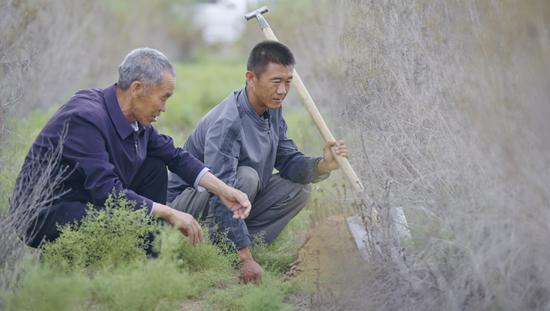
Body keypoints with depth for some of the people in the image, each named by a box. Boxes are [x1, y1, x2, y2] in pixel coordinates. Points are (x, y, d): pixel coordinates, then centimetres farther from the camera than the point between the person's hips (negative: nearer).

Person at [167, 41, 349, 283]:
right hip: (187, 200, -8)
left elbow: (289, 162, 2)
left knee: (297, 187, -5)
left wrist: (323, 165, -21)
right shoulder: (226, 124, -31)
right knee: (246, 177, -34)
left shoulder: (272, 110, -2)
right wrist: (246, 258, -38)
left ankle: (238, 242, -8)